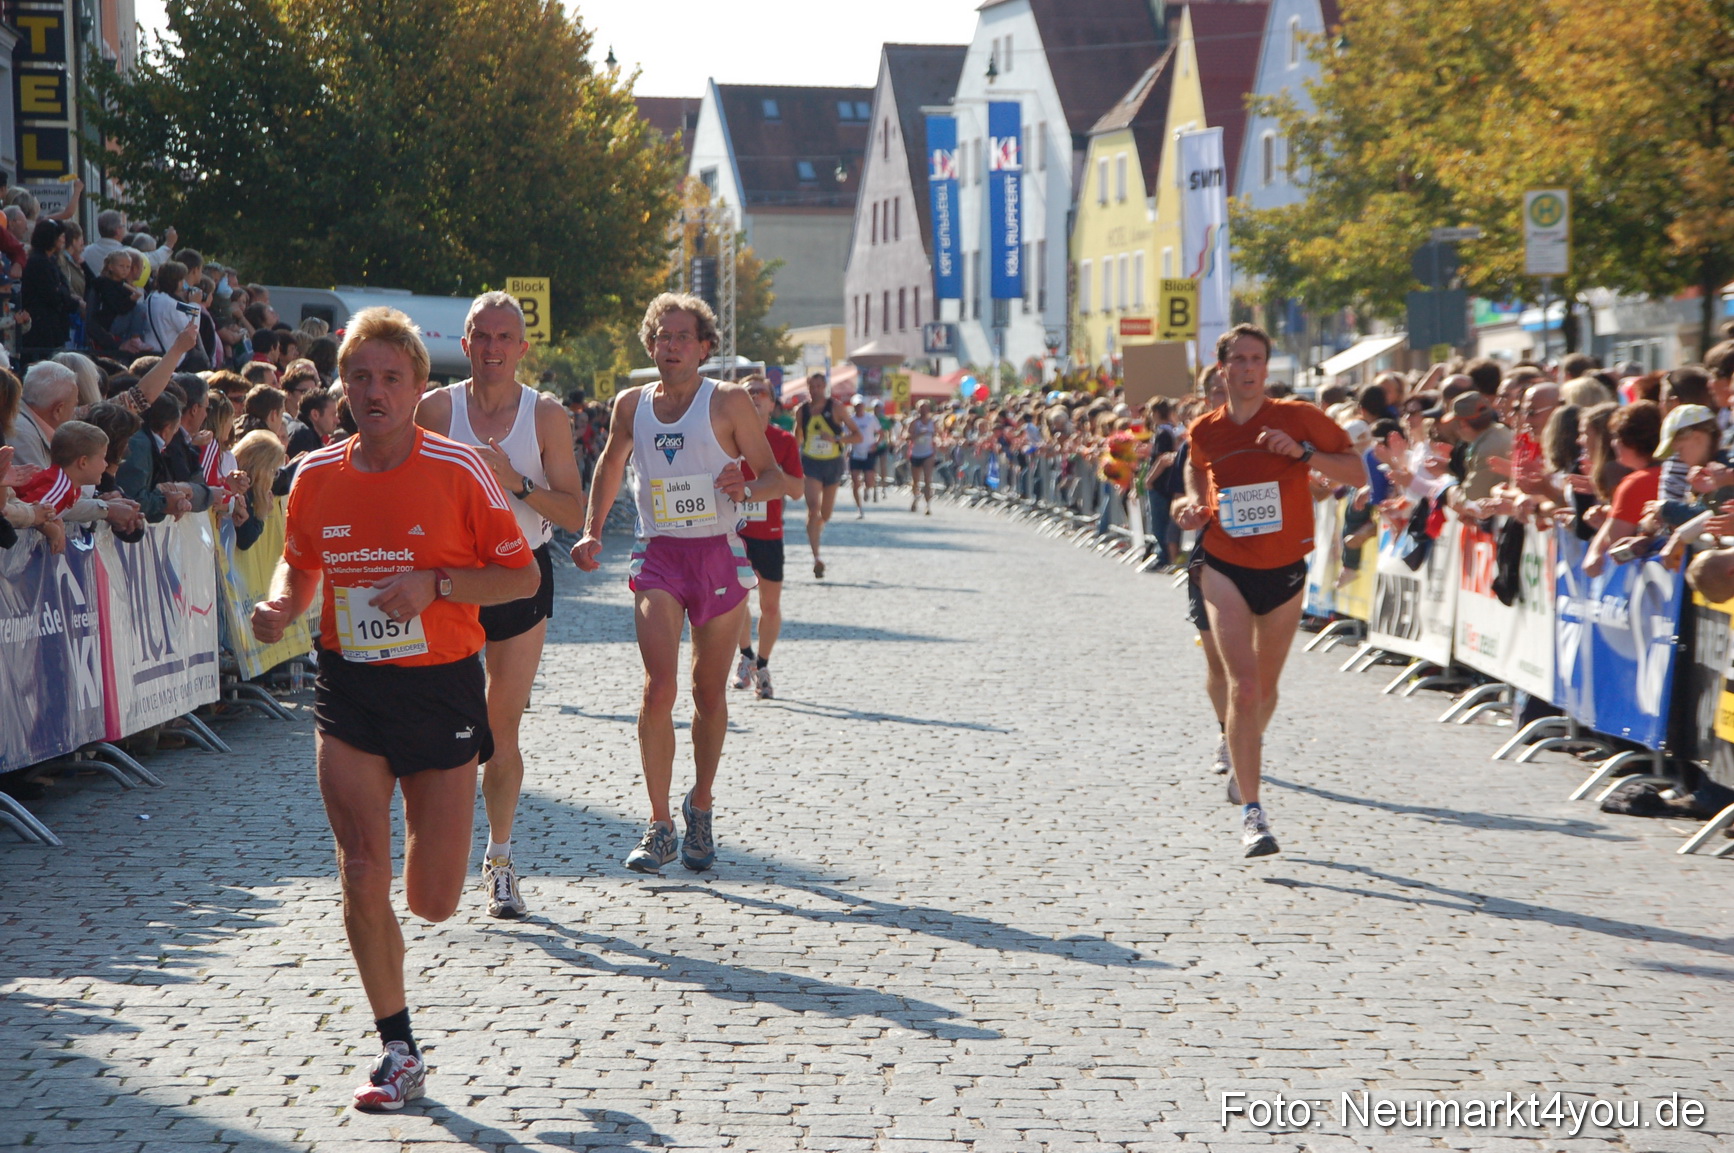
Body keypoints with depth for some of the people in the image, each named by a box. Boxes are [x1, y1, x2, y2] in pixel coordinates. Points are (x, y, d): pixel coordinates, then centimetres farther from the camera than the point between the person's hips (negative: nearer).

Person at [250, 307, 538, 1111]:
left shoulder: (458, 469, -8)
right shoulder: (316, 476, 1)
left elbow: (521, 576, -4)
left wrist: (435, 584, -19)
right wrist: (280, 606, -5)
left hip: (441, 688, -2)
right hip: (348, 690, 2)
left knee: (433, 901, 4)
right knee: (361, 879, -9)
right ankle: (398, 1051, 6)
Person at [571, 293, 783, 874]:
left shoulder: (729, 401, -3)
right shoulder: (631, 404, 6)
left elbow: (774, 474, 0)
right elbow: (611, 462, 23)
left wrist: (747, 489, -21)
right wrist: (592, 532, 15)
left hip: (719, 555, -1)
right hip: (658, 557, 1)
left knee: (709, 694, 8)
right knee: (658, 688, -14)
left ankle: (700, 807, 28)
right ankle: (659, 825, -8)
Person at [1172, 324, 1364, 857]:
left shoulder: (1298, 418, -8)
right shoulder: (1205, 431, -1)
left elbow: (1357, 473, -5)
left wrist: (1302, 452, -19)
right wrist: (1192, 506, 2)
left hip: (1285, 571, 1)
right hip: (1226, 568, -1)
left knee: (1266, 688, 16)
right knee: (1242, 686, -16)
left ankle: (1243, 760, 48)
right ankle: (1251, 812, -14)